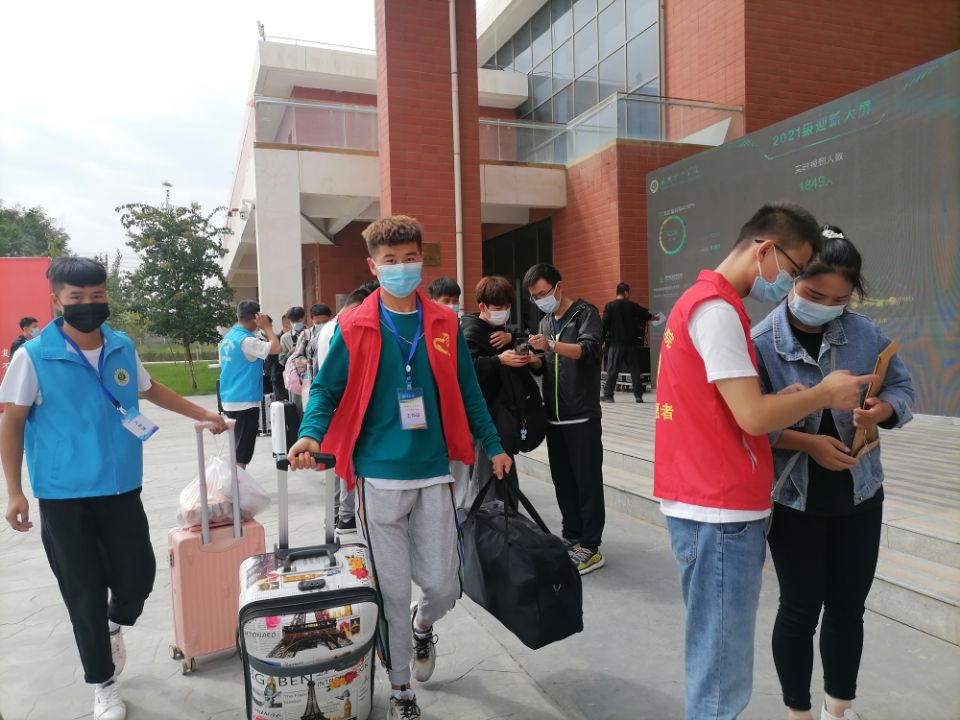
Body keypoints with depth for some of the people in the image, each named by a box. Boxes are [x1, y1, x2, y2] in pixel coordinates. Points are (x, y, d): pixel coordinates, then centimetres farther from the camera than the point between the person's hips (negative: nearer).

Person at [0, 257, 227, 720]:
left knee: (138, 578, 9)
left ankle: (114, 626, 45)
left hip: (122, 489, 4)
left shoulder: (123, 348, 1)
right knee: (85, 597, 7)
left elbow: (150, 390, 19)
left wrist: (202, 415, 18)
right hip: (64, 498, -3)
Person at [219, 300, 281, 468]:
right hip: (245, 402, -9)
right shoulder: (247, 340, -18)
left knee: (238, 447, 18)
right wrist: (267, 327, -13)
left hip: (229, 400, 9)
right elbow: (276, 348, -24)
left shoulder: (226, 338, 10)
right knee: (243, 451, -1)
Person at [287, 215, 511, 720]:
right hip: (380, 476, -2)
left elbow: (466, 392, 11)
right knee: (392, 589, 8)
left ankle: (423, 625, 43)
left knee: (443, 584, 6)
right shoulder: (354, 328, -3)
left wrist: (493, 446, 12)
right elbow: (327, 389, 0)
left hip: (433, 474, 2)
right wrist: (312, 434, -19)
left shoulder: (444, 325, 4)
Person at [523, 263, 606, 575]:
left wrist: (551, 345, -37)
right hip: (554, 417, 7)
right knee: (563, 481, 11)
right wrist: (534, 360, -4)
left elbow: (588, 350, -22)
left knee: (587, 482, -1)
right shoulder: (545, 323, 17)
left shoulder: (585, 313, -5)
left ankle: (590, 547, 6)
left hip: (582, 417, -7)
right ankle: (572, 538, 23)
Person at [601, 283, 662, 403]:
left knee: (612, 369, 0)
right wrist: (655, 317, 44)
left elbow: (604, 325, -8)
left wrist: (601, 340, -2)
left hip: (616, 343, -2)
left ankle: (608, 395, -2)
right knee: (634, 369, 8)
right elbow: (646, 314, 23)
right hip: (631, 343, 2)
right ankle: (638, 395, 10)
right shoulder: (633, 306, 5)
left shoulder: (610, 306, -4)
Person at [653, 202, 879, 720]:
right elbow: (753, 416, -20)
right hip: (720, 511, -10)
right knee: (722, 669, 3)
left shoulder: (703, 300, 16)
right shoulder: (718, 308, -16)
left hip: (708, 503, 10)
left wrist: (799, 399, 5)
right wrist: (824, 395, -4)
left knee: (718, 653, 19)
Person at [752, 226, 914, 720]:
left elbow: (902, 388, 4)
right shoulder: (760, 343, -15)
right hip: (793, 499, -4)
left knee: (848, 605, 17)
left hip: (858, 495, 4)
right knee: (800, 607, 9)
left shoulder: (866, 335, -4)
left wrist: (882, 410, -18)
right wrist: (808, 443, -25)